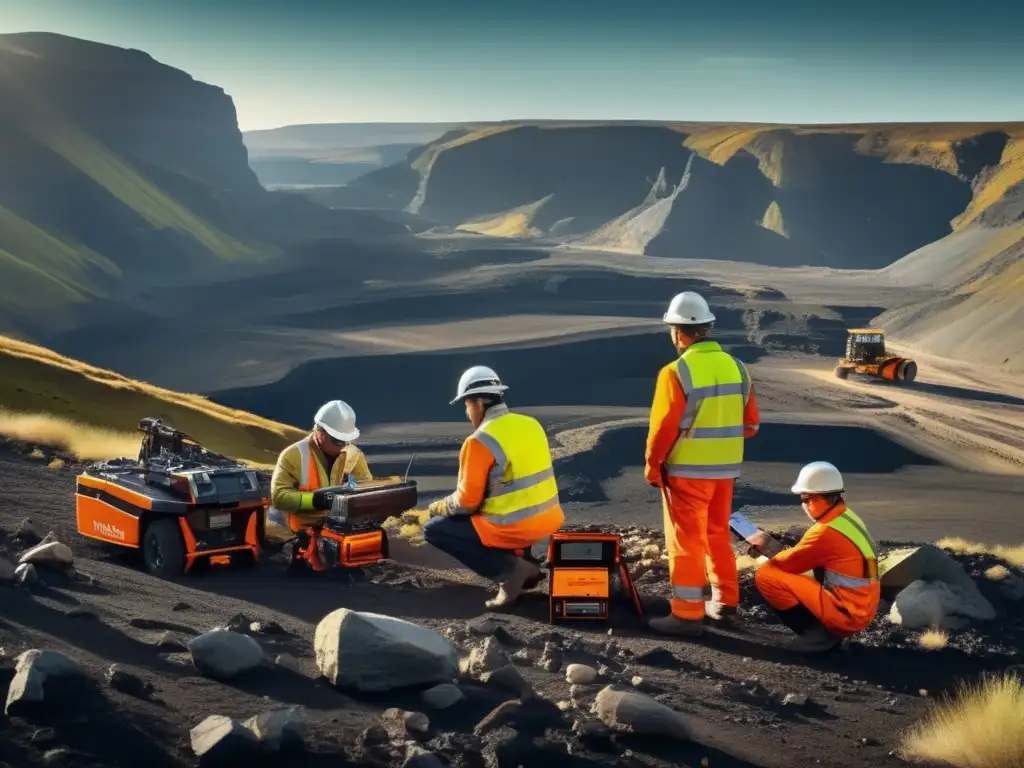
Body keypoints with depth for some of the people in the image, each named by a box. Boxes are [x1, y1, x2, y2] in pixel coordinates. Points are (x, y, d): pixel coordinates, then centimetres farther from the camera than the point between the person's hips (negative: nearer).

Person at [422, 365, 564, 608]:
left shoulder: (479, 441, -15)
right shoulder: (531, 424, 7)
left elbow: (467, 502, -11)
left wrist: (439, 507, 10)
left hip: (515, 528, -8)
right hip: (548, 519, 8)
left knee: (433, 529, 7)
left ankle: (507, 569, -7)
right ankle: (523, 562, 14)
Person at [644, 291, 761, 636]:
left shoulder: (676, 372, -18)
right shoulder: (736, 367, 2)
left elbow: (663, 427, -15)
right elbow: (751, 423, 7)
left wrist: (652, 465, -2)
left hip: (687, 470, -6)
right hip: (726, 469, 6)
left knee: (685, 540, 2)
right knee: (718, 535, 19)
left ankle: (687, 615, 6)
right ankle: (725, 604, 27)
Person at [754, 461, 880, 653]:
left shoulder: (826, 531, -20)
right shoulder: (846, 517, 9)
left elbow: (788, 563, -10)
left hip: (845, 613, -9)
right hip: (861, 609, 9)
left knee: (765, 576, -11)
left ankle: (817, 633, -5)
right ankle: (827, 630, 13)